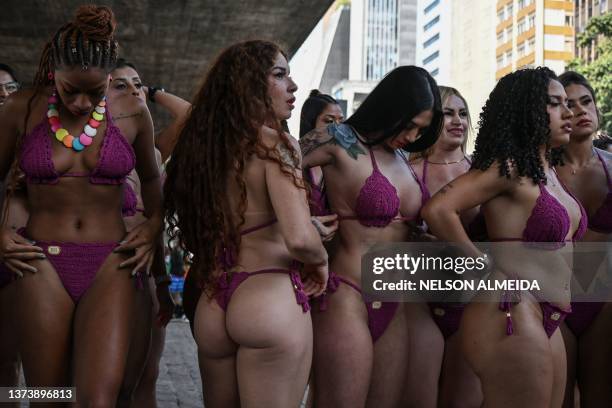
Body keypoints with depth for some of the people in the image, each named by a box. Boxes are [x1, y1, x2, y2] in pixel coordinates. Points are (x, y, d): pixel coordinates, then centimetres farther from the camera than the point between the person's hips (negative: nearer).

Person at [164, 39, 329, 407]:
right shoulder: (273, 142, -12)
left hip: (212, 307, 7)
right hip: (271, 301, -7)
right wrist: (321, 260, -3)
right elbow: (299, 238, -23)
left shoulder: (204, 143, 9)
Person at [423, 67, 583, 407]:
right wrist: (487, 266, -15)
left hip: (546, 319, 9)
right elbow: (437, 210, -25)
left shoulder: (547, 171, 14)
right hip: (513, 314, -9)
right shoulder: (508, 167, -13)